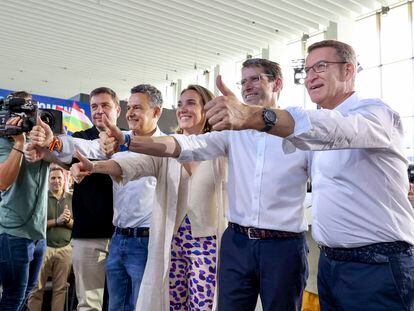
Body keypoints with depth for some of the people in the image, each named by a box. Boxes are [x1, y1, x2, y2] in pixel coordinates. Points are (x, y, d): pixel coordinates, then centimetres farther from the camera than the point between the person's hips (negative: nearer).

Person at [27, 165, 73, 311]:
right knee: (37, 287, 5)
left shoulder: (72, 198, 7)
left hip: (65, 249, 2)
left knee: (60, 288, 8)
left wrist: (68, 220, -13)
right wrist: (56, 221, -18)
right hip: (44, 247, -2)